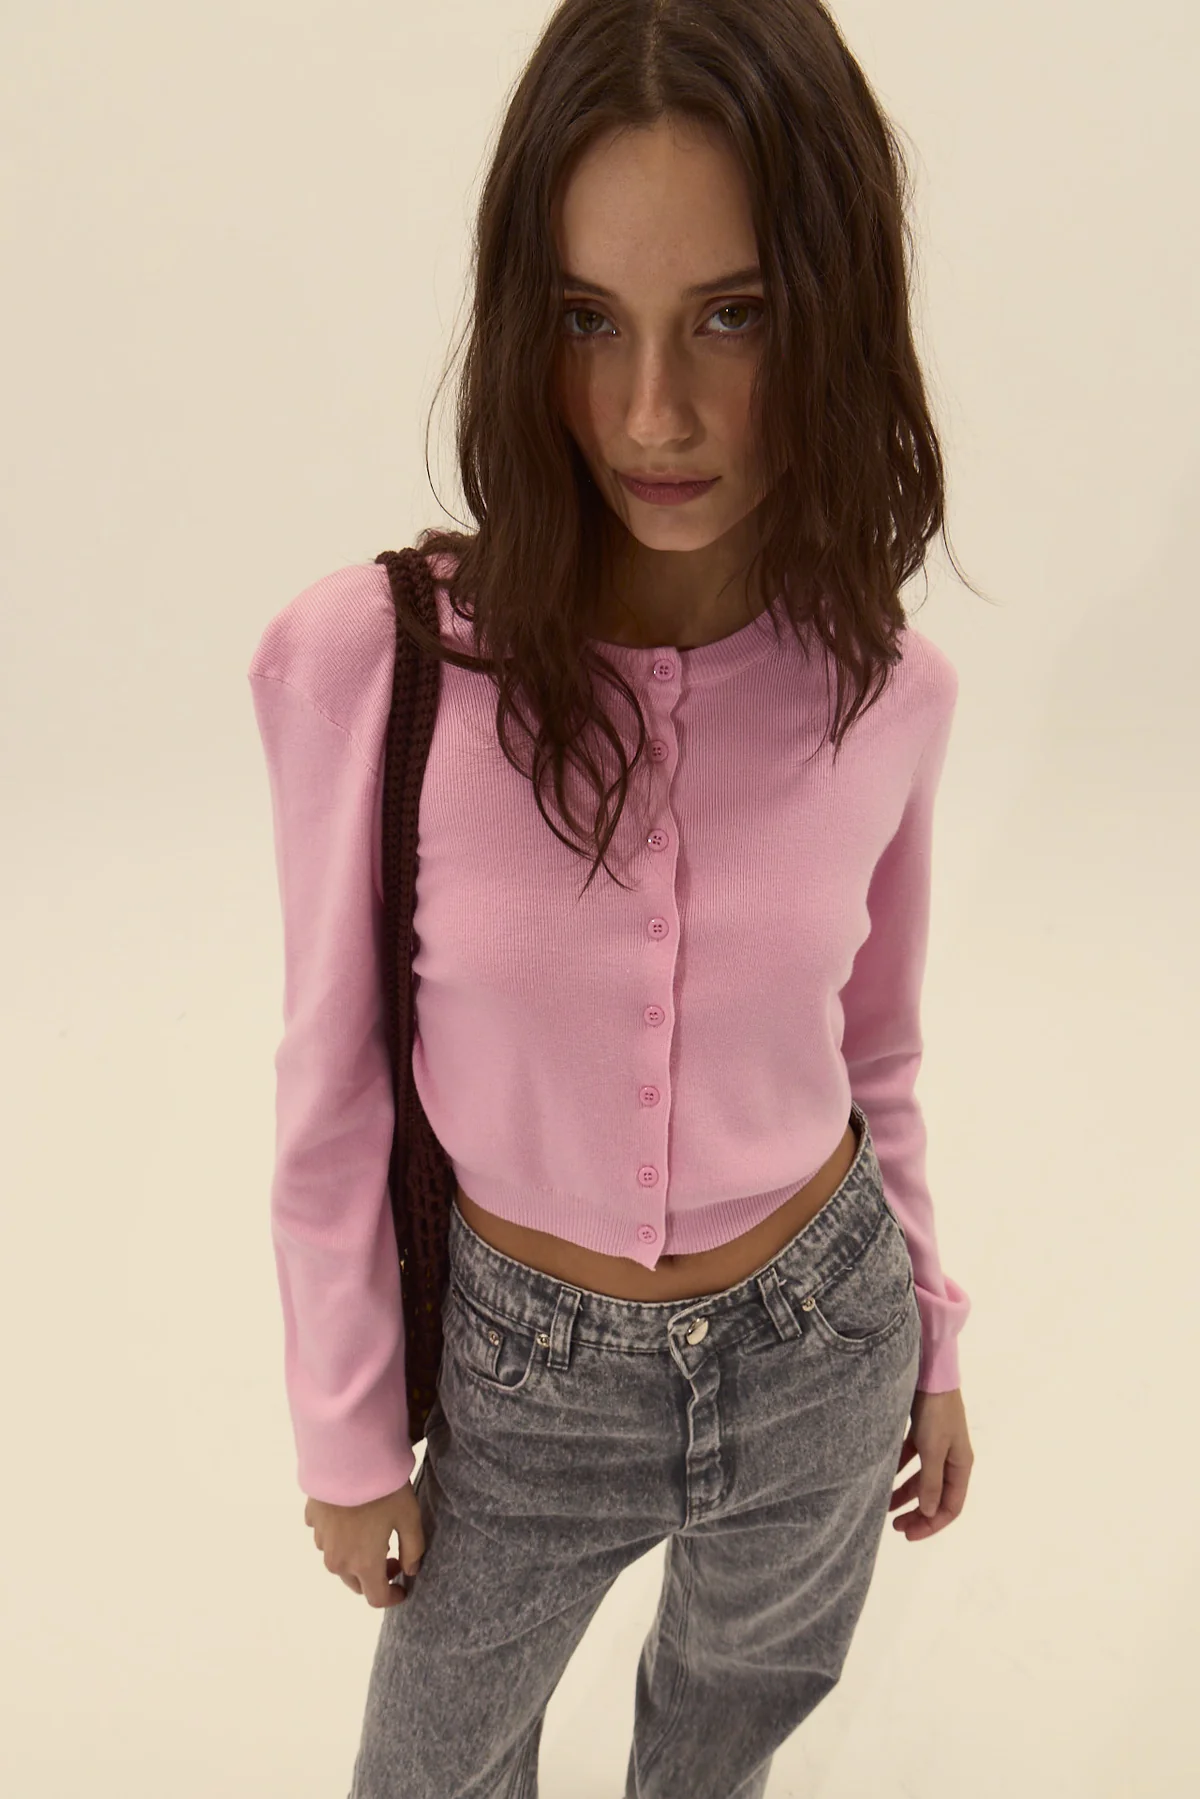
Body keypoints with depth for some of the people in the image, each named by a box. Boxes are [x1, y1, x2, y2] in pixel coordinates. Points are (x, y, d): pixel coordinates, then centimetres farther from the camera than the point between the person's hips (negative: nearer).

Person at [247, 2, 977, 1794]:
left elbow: (873, 1052, 1)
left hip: (824, 1344, 2)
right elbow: (335, 1096, -12)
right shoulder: (366, 660, -24)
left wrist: (931, 1344, 10)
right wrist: (349, 1436, -2)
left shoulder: (890, 688, -15)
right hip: (526, 1376, -1)